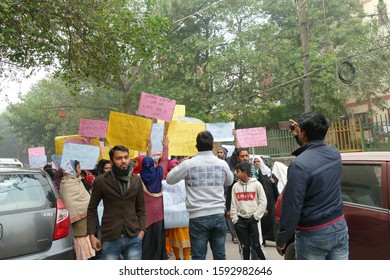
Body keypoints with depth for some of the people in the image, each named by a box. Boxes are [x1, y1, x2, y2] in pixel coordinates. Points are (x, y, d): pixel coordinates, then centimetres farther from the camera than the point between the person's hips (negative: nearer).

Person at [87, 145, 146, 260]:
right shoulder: (101, 181, -1)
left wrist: (141, 230, 1)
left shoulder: (136, 180, 7)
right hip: (110, 239, -2)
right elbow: (92, 209, 4)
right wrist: (92, 235, -1)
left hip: (133, 239, 2)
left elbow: (141, 209, 11)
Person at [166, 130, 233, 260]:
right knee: (220, 255, 13)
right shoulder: (222, 164, 3)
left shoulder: (188, 164, -7)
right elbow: (229, 181, 22)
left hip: (198, 217, -3)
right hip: (218, 215, 3)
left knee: (198, 257, 5)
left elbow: (169, 179, 5)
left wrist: (180, 166, 18)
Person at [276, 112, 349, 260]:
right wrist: (299, 135, 26)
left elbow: (291, 207, -20)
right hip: (339, 227, 7)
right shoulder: (335, 153, -1)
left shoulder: (299, 164, -23)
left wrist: (281, 238, -9)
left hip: (313, 235, -6)